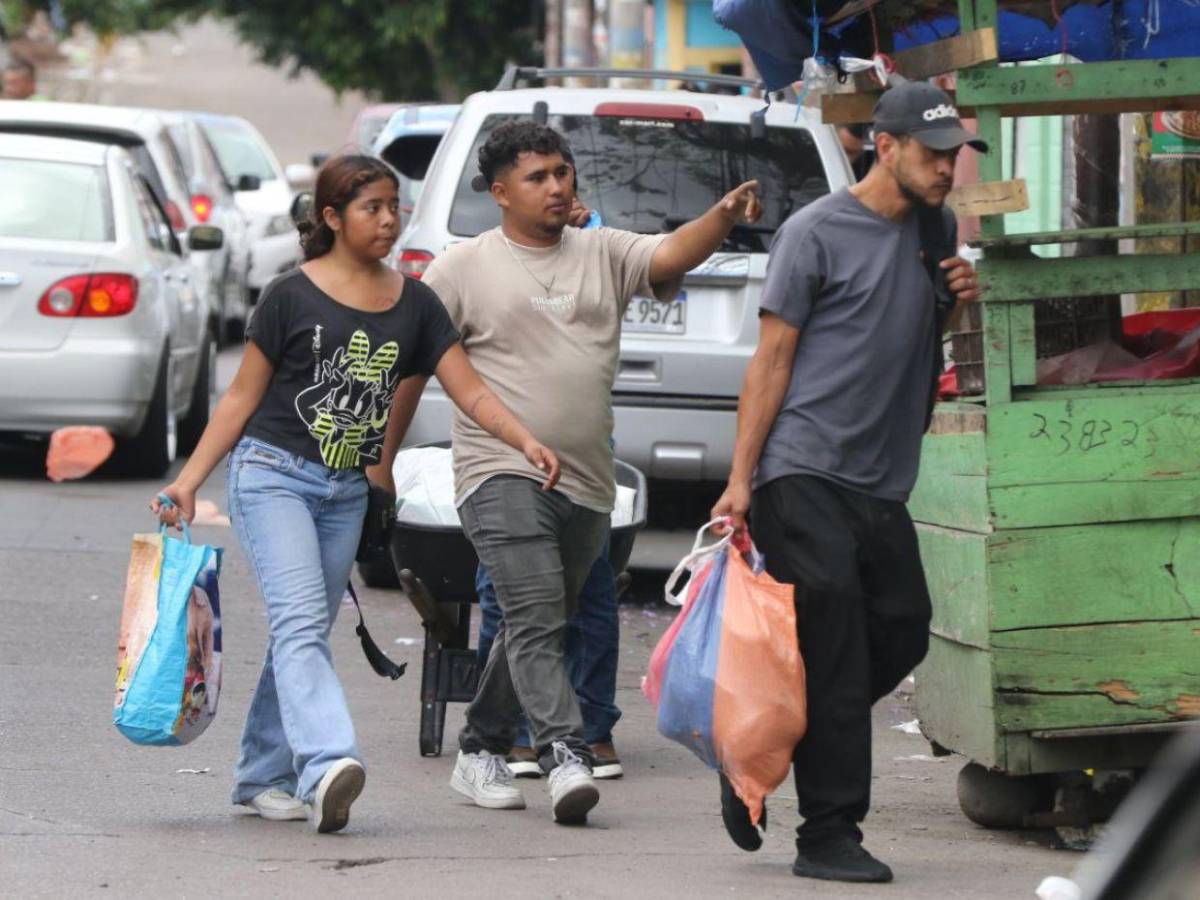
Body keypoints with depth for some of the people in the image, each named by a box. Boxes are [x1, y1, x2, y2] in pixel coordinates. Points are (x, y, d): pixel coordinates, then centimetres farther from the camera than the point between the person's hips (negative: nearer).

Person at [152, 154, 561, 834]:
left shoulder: (414, 304, 8)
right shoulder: (292, 297, -4)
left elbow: (470, 390, 5)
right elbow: (243, 396, 1)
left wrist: (527, 443, -11)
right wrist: (189, 481, -3)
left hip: (347, 491, 5)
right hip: (272, 474, -5)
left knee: (304, 635, 8)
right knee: (301, 622, -19)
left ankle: (264, 778, 17)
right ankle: (326, 766, -36)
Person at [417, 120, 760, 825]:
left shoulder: (604, 254, 11)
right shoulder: (465, 267, 3)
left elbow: (671, 255, -7)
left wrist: (725, 217, -27)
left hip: (586, 483, 5)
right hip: (503, 472, -5)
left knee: (540, 627, 13)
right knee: (535, 617, -18)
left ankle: (480, 751, 27)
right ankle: (565, 754, -28)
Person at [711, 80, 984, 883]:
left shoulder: (934, 231, 15)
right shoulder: (819, 231, -5)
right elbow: (772, 358, -5)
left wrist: (962, 299, 5)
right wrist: (741, 477, -10)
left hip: (882, 485, 7)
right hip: (804, 476, -7)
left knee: (902, 632, 3)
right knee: (833, 655, -10)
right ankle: (829, 835, -6)